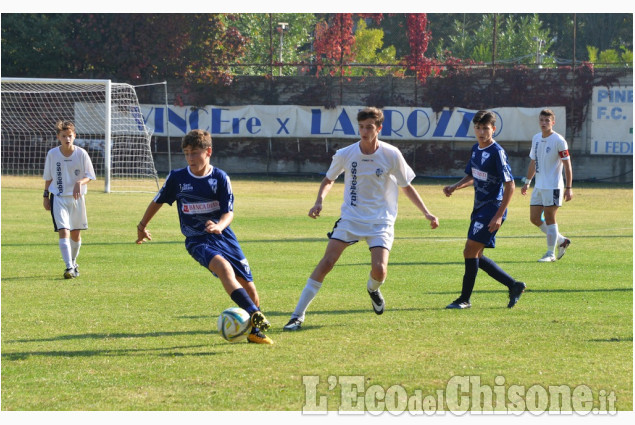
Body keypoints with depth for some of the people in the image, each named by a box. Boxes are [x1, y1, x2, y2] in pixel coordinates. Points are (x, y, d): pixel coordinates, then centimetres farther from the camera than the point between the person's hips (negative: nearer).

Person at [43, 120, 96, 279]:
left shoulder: (81, 154, -6)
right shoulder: (52, 154, -3)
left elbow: (89, 176, -2)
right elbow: (48, 177, 9)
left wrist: (80, 182, -23)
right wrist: (46, 196, 7)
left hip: (77, 198, 1)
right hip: (58, 198, -1)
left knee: (76, 234, 12)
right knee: (63, 231, -16)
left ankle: (73, 262, 35)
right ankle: (69, 268, -20)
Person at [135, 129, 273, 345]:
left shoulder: (220, 178, -3)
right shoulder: (177, 178, -2)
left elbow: (229, 212, -7)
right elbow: (158, 201, 15)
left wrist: (219, 226, -30)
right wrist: (142, 226, 27)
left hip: (223, 237, 2)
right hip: (197, 241, -2)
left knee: (250, 291, 0)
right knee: (224, 267, -34)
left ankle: (255, 331, 23)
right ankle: (255, 317, -43)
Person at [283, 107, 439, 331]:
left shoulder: (391, 155, -9)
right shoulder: (345, 155, -6)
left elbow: (407, 187, 5)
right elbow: (329, 180, 13)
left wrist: (426, 213, 2)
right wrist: (319, 201, -5)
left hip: (380, 222, -1)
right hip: (350, 217, 1)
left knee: (379, 270, -18)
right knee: (327, 262, -15)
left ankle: (373, 288, 22)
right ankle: (297, 315, -12)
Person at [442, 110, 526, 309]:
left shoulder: (497, 152, -16)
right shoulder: (476, 149, 10)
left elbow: (510, 185, -18)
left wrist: (499, 216, -22)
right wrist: (454, 187, 4)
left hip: (492, 209, -9)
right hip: (479, 209, 9)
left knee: (470, 251, -11)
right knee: (475, 256, 11)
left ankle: (465, 299, -2)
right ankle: (514, 286, 21)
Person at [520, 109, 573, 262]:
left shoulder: (559, 140, -11)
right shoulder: (536, 138, 10)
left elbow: (567, 165, -11)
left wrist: (568, 188, -15)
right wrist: (527, 182, 21)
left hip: (553, 187, -8)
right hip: (538, 186, 8)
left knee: (549, 219, -4)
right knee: (534, 218, 7)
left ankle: (551, 254, 5)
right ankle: (561, 240, 22)